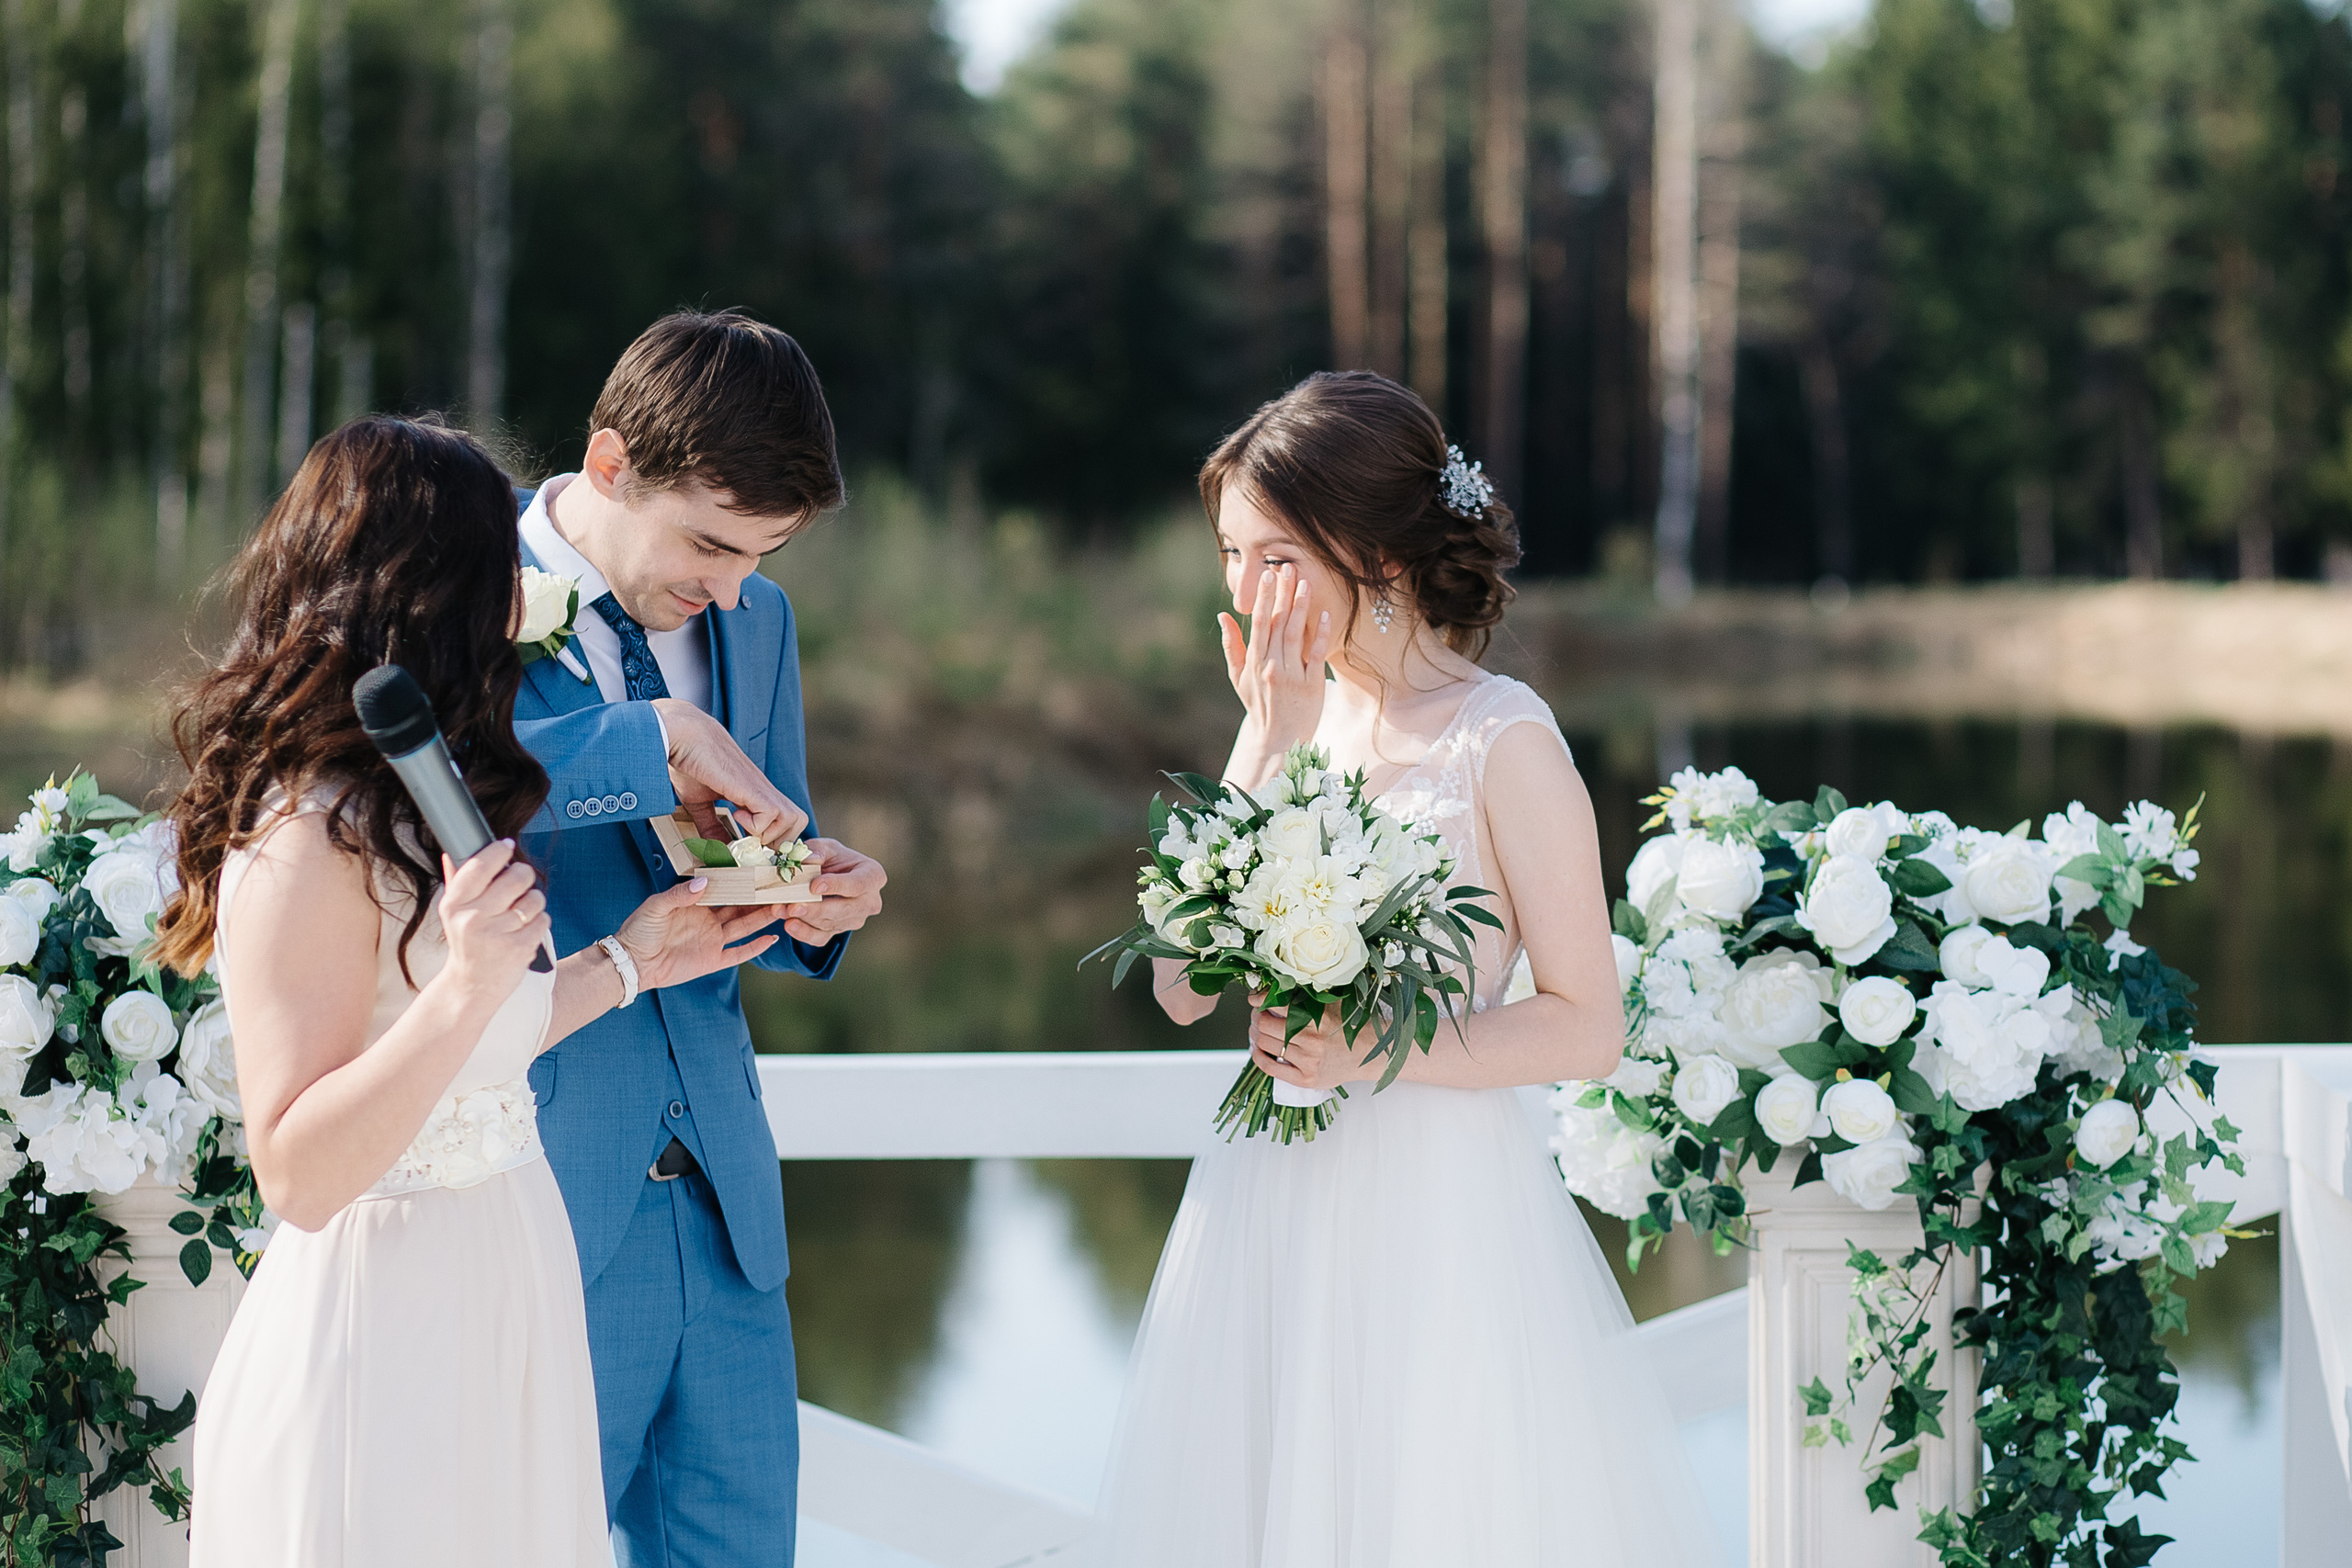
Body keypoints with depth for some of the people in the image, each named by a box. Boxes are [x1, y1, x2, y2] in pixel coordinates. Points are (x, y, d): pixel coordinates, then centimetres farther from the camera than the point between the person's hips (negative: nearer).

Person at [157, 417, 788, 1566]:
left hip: (501, 1318, 10)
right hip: (383, 1340, -9)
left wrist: (621, 962, 19)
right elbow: (298, 1174, -22)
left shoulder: (409, 809, 9)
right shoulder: (309, 838, -21)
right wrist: (468, 987, -32)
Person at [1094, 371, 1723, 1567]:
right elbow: (1182, 986, -2)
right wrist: (1270, 746, -6)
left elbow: (1585, 1029, -9)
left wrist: (1371, 1053, -21)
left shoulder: (1502, 741, -9)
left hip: (1436, 1212, -5)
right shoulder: (1288, 719, 8)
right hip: (1269, 1210, 5)